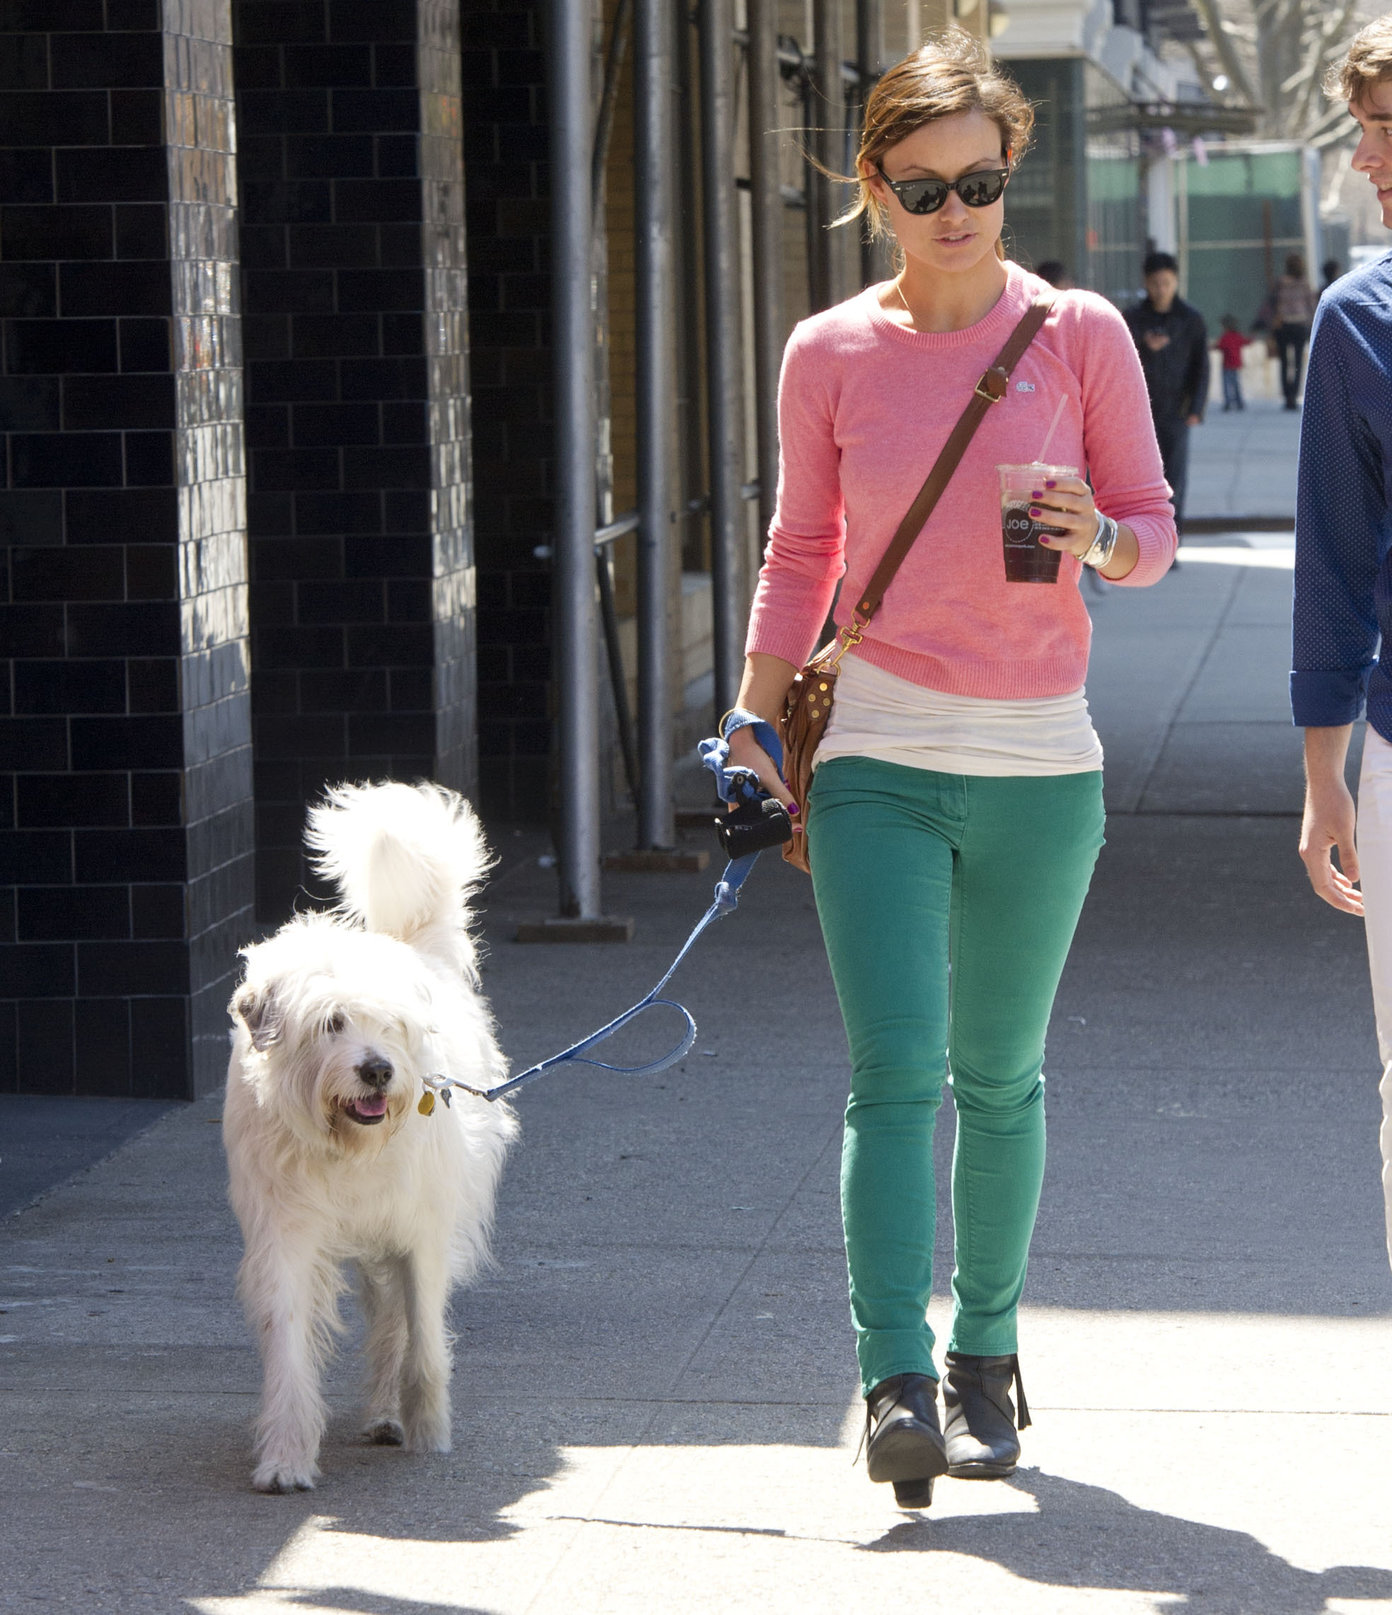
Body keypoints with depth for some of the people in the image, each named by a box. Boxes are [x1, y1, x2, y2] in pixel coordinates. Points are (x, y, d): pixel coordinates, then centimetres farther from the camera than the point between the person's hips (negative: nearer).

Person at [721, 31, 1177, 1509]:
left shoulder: (1080, 335, 1)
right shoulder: (830, 356, 4)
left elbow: (1154, 528, 5)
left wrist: (1096, 538, -18)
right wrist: (754, 717, 5)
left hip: (1038, 766, 1)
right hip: (877, 759, 0)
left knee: (1000, 1076, 11)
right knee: (894, 1071, -12)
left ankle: (985, 1351, 25)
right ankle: (896, 1381, -17)